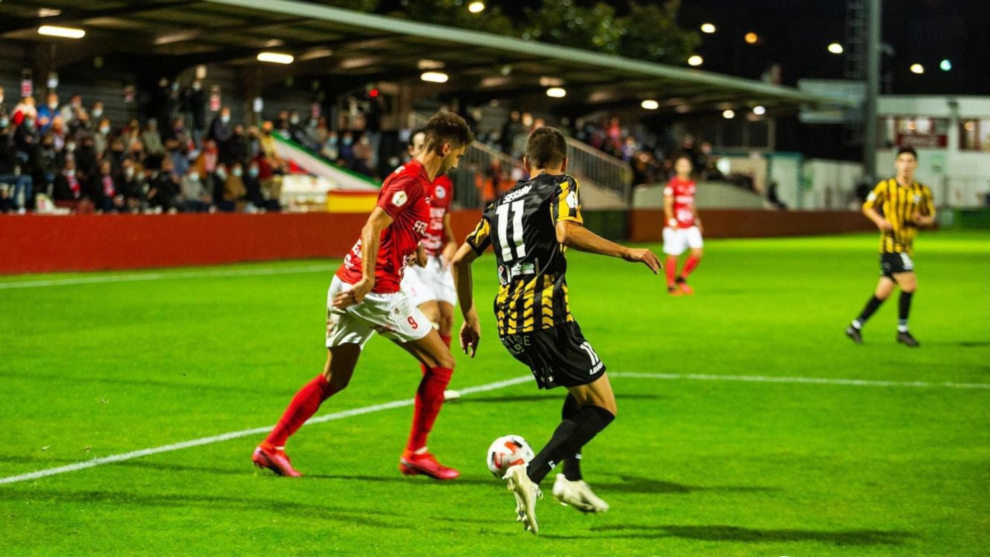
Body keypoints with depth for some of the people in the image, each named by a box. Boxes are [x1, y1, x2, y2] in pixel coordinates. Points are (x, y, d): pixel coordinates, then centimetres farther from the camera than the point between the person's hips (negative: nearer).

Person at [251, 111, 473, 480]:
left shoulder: (413, 179, 17)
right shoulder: (412, 180, -13)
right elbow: (373, 226, -22)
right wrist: (368, 280, -28)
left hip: (349, 285, 10)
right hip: (377, 292, -10)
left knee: (333, 380, 14)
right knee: (441, 364, 2)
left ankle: (272, 446, 13)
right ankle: (416, 453, 7)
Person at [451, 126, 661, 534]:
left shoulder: (503, 202, 21)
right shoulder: (561, 185, 3)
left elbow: (460, 259, 21)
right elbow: (567, 232, -19)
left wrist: (469, 317, 30)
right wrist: (626, 253, -11)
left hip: (509, 323, 8)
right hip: (545, 315, -7)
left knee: (583, 389, 28)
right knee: (603, 406, 1)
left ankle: (571, 480, 22)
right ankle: (531, 475, -16)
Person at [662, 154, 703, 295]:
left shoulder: (691, 183, 14)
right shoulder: (673, 184, -7)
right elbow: (667, 205, -10)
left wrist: (696, 220, 21)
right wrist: (672, 222, -19)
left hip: (690, 226, 7)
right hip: (675, 227, -7)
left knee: (697, 252, -4)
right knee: (673, 256, -2)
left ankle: (682, 278, 13)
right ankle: (671, 286, 8)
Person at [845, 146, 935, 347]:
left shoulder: (923, 191, 6)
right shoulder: (886, 186, -5)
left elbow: (931, 216, 13)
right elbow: (868, 207, 5)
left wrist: (922, 219, -10)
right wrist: (880, 220, -14)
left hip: (906, 245, 5)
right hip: (891, 243, -5)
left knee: (884, 290, 8)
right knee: (909, 285, -13)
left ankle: (856, 326, 19)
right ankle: (902, 330, 2)